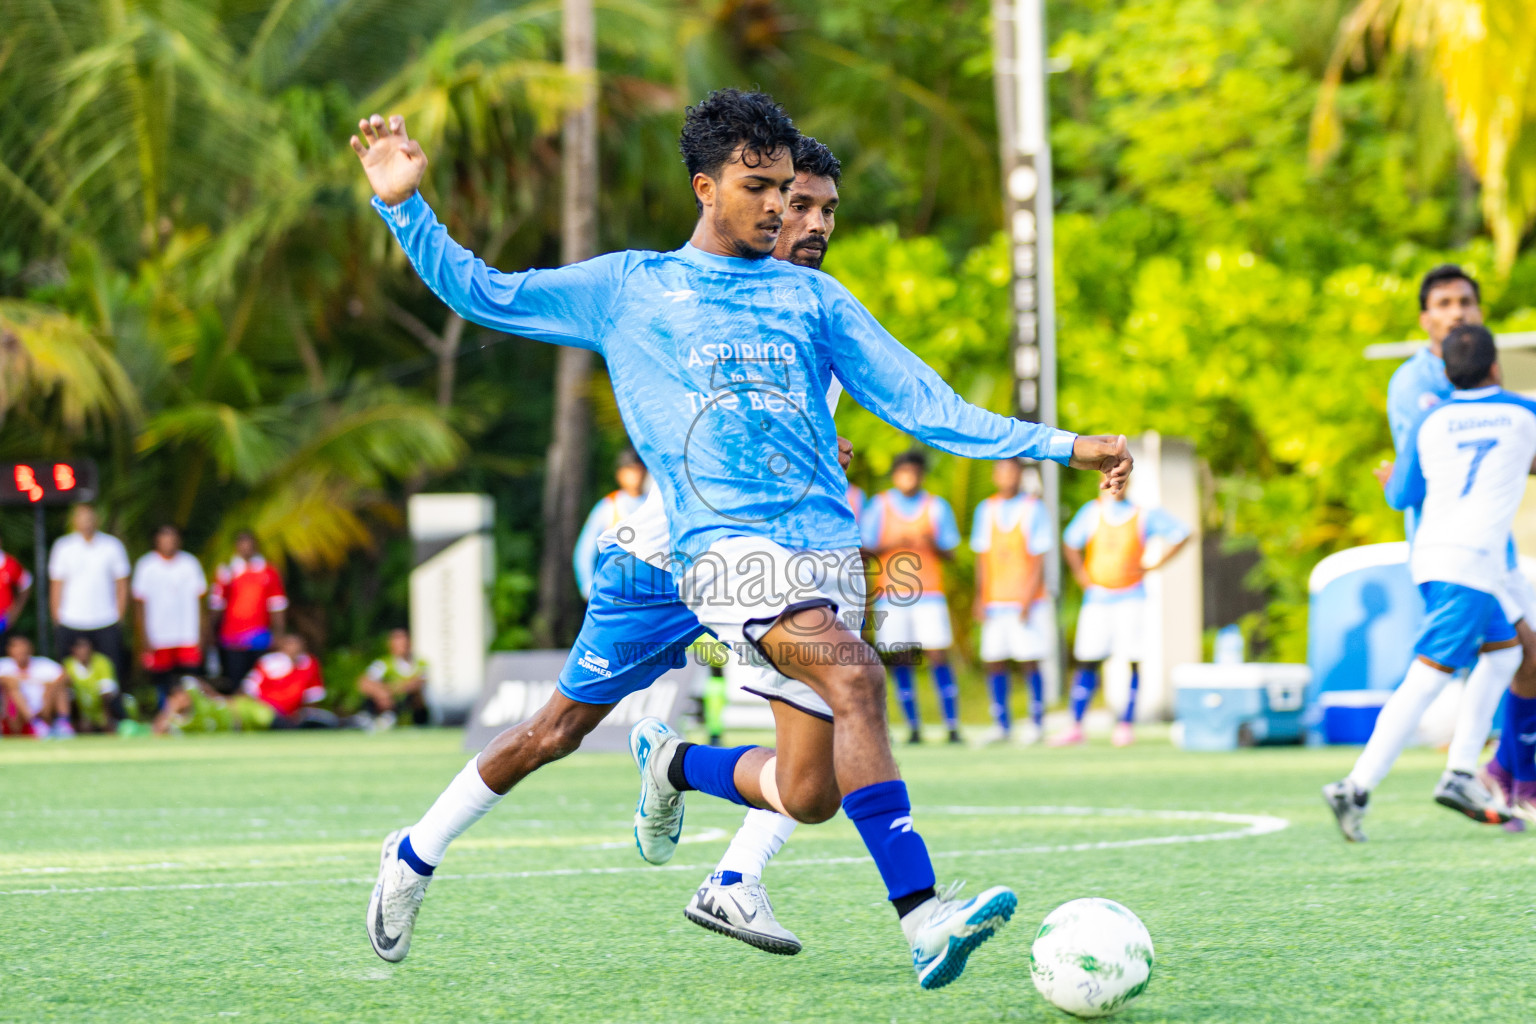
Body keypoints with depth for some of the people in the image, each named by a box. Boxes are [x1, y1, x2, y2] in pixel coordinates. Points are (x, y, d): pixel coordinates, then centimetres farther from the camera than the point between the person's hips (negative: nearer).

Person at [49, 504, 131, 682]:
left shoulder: (112, 546, 4)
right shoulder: (63, 546, 4)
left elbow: (122, 585, 7)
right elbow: (56, 585, 7)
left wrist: (119, 618, 2)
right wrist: (57, 619, 2)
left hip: (106, 625, 0)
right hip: (71, 625, 0)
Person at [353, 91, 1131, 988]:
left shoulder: (813, 299, 19)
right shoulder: (627, 290, 13)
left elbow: (923, 404, 17)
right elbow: (484, 293, 15)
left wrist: (1060, 446, 9)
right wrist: (405, 206, 2)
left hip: (827, 550, 4)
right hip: (726, 545, -4)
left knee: (809, 795, -4)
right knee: (855, 678, -31)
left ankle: (675, 764, 28)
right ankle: (921, 914, -36)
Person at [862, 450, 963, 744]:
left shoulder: (937, 507, 10)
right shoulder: (879, 506, 8)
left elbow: (950, 552, 9)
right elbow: (864, 548, 4)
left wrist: (932, 545, -12)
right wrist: (892, 545, -13)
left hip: (928, 592, 0)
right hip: (889, 595, 0)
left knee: (938, 656, -9)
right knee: (900, 661, -3)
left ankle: (952, 726, -8)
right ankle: (913, 727, 3)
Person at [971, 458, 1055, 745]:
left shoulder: (1034, 509, 0)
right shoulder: (985, 510, 12)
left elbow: (1039, 560, -3)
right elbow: (982, 557, 14)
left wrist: (1028, 601, -11)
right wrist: (980, 598, 6)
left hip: (1029, 601, -4)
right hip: (995, 601, 4)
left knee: (1029, 662, -6)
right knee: (994, 663, 0)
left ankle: (1035, 722, 2)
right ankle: (1002, 725, 6)